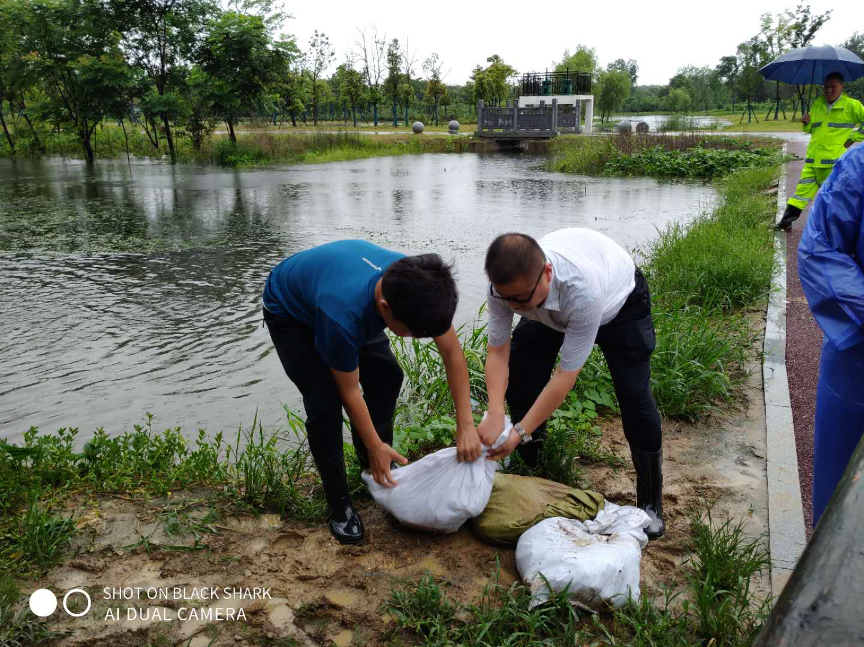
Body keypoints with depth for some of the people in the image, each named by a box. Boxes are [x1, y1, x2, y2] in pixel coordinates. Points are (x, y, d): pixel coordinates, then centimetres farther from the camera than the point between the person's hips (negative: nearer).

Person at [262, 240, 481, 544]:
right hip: (289, 313, -5)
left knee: (388, 377, -3)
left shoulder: (418, 284, -31)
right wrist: (375, 447, -15)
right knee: (325, 405, -18)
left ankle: (375, 467, 21)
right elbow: (349, 390, -28)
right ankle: (339, 504, 3)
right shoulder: (344, 315, -46)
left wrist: (466, 425, -20)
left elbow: (452, 352, -19)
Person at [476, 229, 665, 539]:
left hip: (619, 301, -4)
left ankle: (650, 502, 5)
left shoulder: (582, 288, -49)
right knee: (519, 381, -7)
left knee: (635, 396, -15)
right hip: (551, 310, 5)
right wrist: (495, 414, -43)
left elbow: (567, 373, -41)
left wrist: (521, 432, -40)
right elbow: (498, 351, -28)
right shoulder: (504, 282, -35)